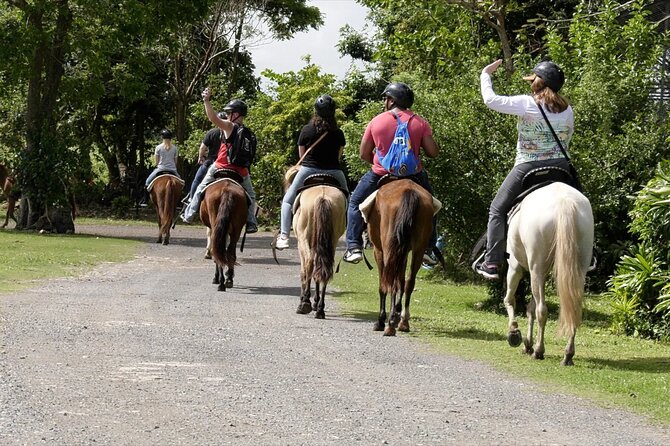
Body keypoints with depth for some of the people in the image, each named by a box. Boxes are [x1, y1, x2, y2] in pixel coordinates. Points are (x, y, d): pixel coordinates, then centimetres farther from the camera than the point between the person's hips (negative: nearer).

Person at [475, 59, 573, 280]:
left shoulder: (527, 104, -11)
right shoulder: (567, 110, 5)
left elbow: (491, 100, -10)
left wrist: (485, 75, 5)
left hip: (527, 168, -4)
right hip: (560, 167, 4)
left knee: (498, 211, 8)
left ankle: (492, 264, 4)